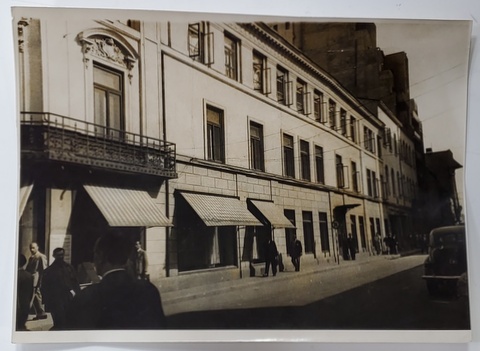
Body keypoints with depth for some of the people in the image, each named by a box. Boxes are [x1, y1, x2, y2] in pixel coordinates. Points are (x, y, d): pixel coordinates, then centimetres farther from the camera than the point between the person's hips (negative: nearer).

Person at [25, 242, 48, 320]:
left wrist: (40, 282, -15)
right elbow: (28, 269, 20)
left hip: (36, 281, -8)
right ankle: (41, 313, 19)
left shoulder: (41, 257, -6)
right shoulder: (31, 258, 19)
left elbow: (43, 270, -10)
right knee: (37, 298, 12)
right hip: (30, 280, 8)